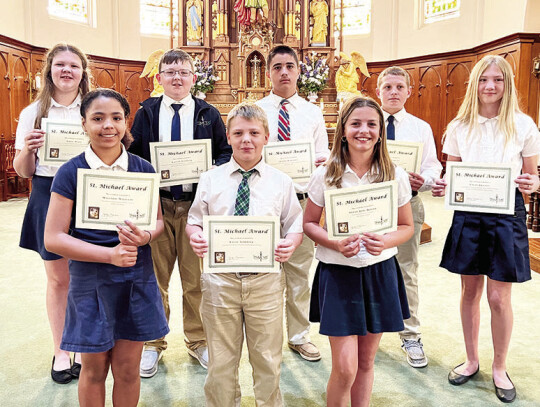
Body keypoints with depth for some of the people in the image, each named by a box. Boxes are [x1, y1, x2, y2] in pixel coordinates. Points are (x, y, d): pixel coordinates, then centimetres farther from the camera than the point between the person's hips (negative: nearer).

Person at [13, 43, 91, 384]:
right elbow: (22, 171, 6)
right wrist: (28, 148, -14)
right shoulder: (33, 113, 6)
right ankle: (61, 352, 24)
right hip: (49, 197, 1)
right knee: (58, 278, 8)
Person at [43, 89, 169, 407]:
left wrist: (145, 236, -16)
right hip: (90, 280, -2)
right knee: (94, 369, 14)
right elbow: (54, 238, -10)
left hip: (137, 277, 2)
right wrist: (109, 254, -20)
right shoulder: (71, 173, -8)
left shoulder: (143, 169, -1)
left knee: (128, 369, 13)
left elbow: (159, 221, 8)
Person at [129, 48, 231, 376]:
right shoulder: (146, 113, 9)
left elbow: (225, 152, 7)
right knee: (155, 276, 8)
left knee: (196, 277, 8)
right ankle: (153, 343, 24)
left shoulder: (209, 114, 7)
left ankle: (198, 341, 26)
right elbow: (132, 153, 9)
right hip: (156, 204, 1)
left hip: (196, 204, 0)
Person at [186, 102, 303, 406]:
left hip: (266, 280, 0)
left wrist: (291, 244, -17)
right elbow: (195, 221, 9)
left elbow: (296, 225, 4)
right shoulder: (210, 180, 4)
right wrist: (195, 237, -13)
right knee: (221, 362, 14)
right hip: (220, 278, 1)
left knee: (267, 360, 13)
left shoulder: (281, 182, 2)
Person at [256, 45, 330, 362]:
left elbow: (324, 154, 8)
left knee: (299, 271, 9)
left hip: (301, 198, 1)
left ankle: (300, 336, 25)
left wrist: (322, 161, -15)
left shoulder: (313, 112, 10)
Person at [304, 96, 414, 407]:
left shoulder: (396, 176, -1)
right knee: (345, 367, -3)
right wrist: (336, 244, -17)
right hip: (338, 273, -2)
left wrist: (387, 241, -15)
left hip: (380, 272, 2)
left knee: (366, 361, 14)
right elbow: (309, 223, 1)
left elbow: (407, 226, 7)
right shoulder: (325, 175, -5)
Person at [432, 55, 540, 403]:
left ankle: (500, 368, 26)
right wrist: (443, 187, -13)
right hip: (468, 214, 2)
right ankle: (472, 360, 32)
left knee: (499, 297, 3)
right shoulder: (459, 126, 3)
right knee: (470, 291, 12)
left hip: (507, 214, -2)